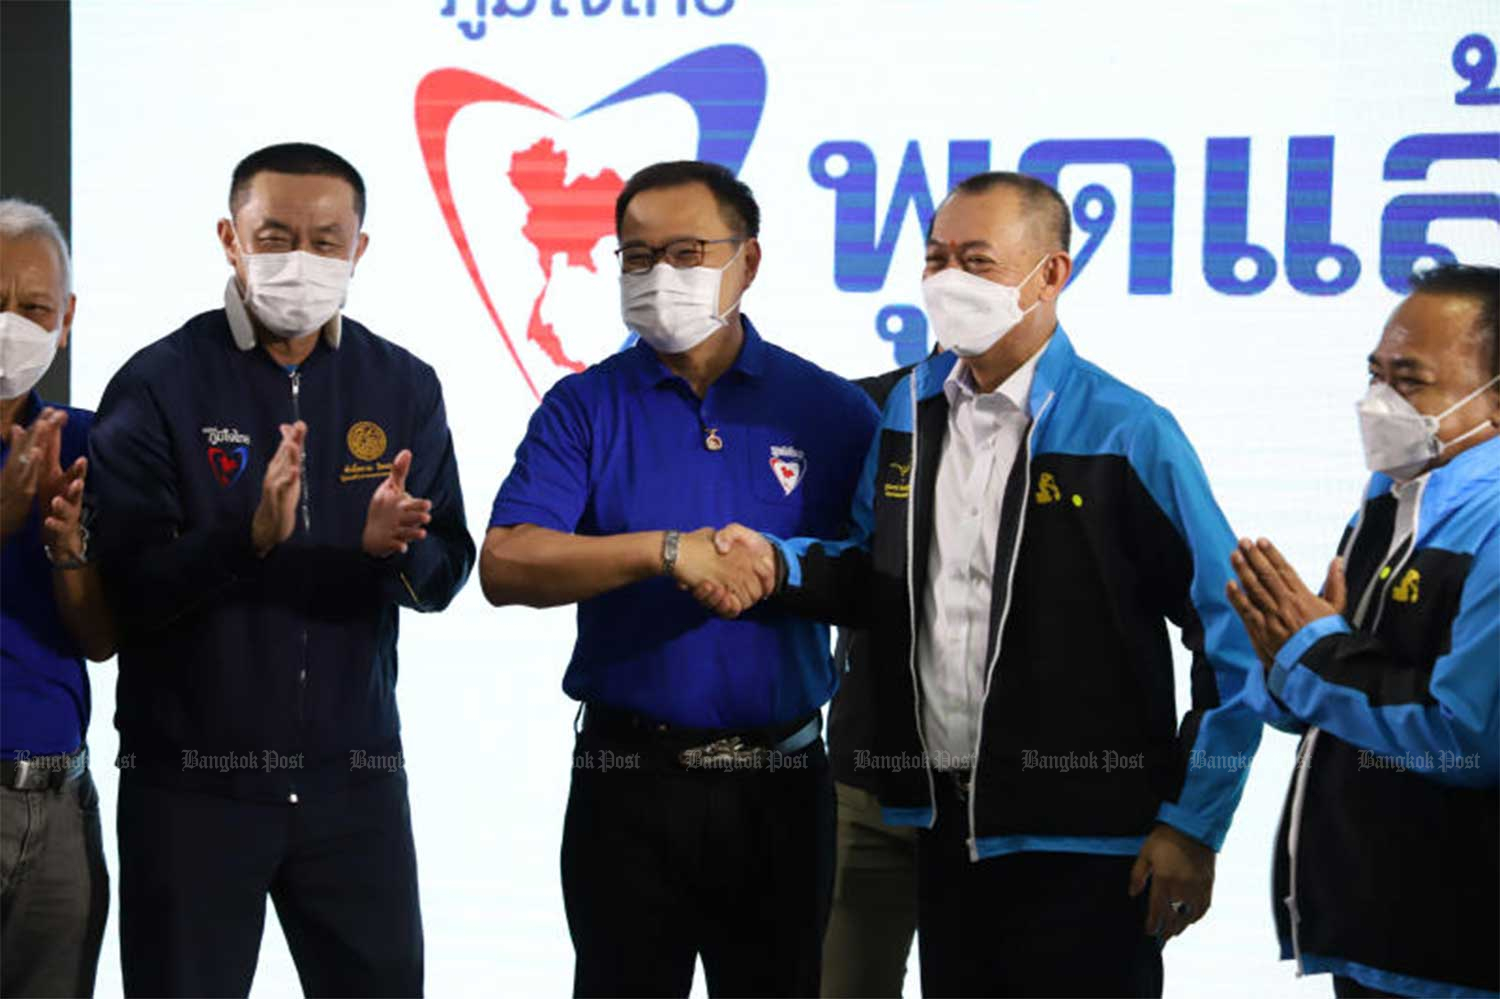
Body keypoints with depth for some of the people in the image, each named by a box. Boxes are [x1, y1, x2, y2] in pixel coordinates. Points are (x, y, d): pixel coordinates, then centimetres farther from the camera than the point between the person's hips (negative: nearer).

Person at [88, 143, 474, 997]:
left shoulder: (404, 388, 6)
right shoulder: (158, 385, -5)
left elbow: (445, 575, 5)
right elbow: (127, 587, -12)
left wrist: (396, 545, -18)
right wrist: (250, 535, -28)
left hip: (355, 774, 3)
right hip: (191, 776, -3)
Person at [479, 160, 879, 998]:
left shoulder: (830, 410, 3)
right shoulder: (584, 408, 1)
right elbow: (505, 567, -13)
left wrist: (774, 569, -13)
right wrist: (666, 553, -22)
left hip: (780, 780, 1)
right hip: (627, 777, -1)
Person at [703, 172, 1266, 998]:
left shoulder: (1126, 434, -12)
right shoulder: (910, 408, 7)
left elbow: (1231, 640, -9)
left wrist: (1192, 823, -10)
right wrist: (777, 564, -2)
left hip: (1080, 843, -6)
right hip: (947, 827, 6)